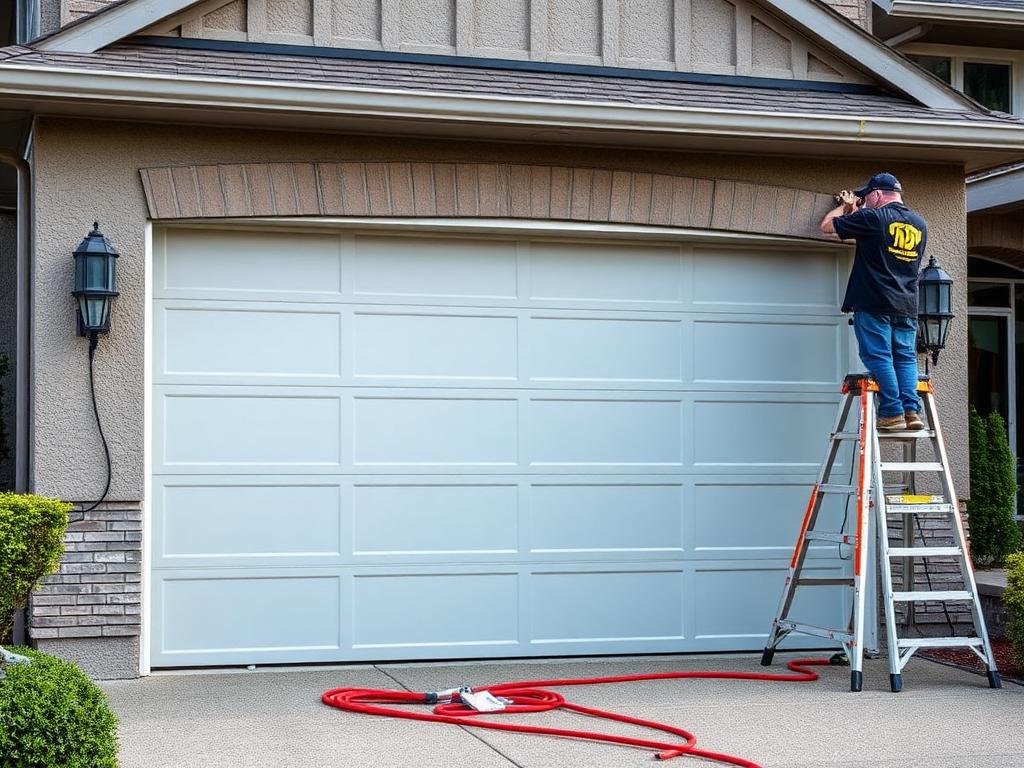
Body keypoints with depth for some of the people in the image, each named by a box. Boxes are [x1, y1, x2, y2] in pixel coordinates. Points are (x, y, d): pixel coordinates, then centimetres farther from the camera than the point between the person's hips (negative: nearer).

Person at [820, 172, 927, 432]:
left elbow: (827, 226, 3)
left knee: (879, 357, -4)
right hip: (907, 305, 6)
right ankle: (912, 411, -2)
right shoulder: (920, 225, 15)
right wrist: (856, 211, 35)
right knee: (906, 358, 8)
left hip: (873, 304, -6)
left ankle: (892, 413, -9)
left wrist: (845, 206, 23)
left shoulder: (873, 218, -6)